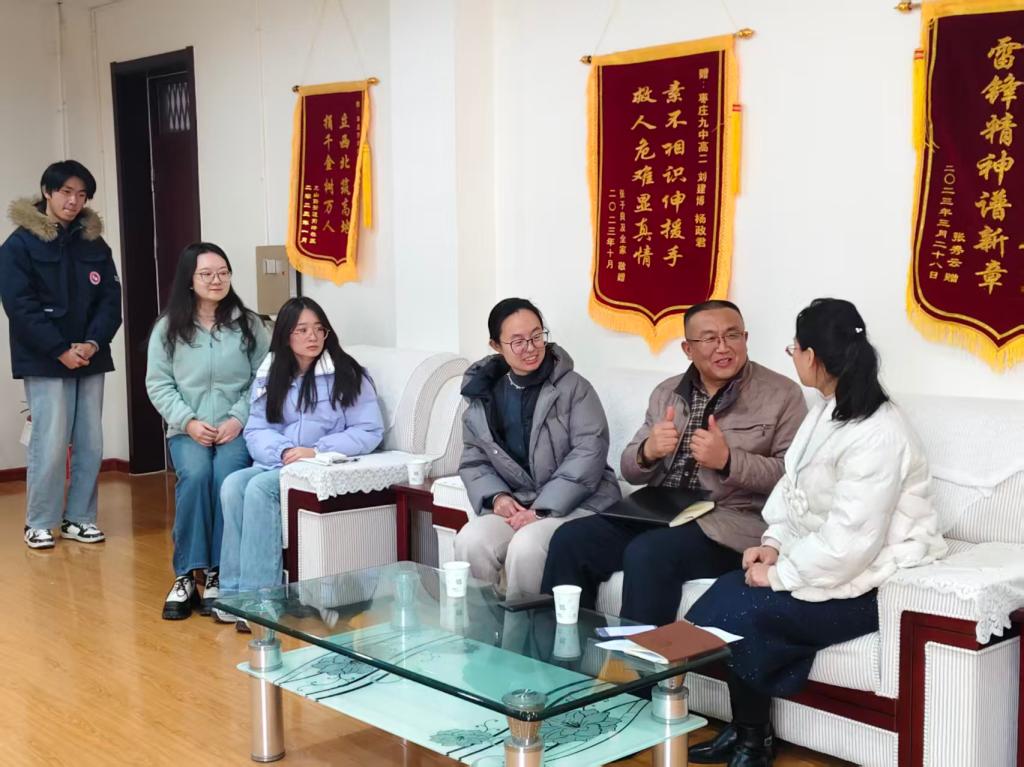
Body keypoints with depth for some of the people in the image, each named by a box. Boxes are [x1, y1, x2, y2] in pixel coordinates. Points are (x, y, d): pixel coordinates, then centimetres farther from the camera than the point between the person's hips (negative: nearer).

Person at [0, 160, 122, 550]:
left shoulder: (94, 244, 12)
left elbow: (111, 299, 7)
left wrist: (93, 343, -10)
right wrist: (61, 351, -16)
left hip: (90, 359, 5)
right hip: (45, 362, -5)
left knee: (91, 443, 6)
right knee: (51, 444, -8)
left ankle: (79, 517, 18)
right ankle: (38, 523, 6)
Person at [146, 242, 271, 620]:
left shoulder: (249, 325, 5)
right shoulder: (168, 328, 7)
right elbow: (158, 384, 4)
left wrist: (239, 418, -12)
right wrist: (188, 421, -10)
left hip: (238, 429, -1)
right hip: (188, 429, 1)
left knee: (226, 476, -31)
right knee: (195, 475, -30)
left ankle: (218, 574, -20)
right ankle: (186, 574, -19)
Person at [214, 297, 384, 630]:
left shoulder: (347, 374, -1)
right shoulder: (268, 376, 13)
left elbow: (369, 431, -8)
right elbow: (256, 430, 5)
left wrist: (317, 451, -19)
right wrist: (284, 452, -17)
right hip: (276, 464, 5)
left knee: (259, 488, -30)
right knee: (233, 484, -26)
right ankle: (234, 593, -24)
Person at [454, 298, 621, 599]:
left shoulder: (574, 387, -4)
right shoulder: (484, 395, 9)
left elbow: (589, 453, -12)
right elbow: (473, 461, 13)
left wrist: (542, 510, -19)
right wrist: (497, 496, -9)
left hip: (577, 504, -4)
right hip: (514, 505, 4)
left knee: (526, 547, -32)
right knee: (470, 541, -26)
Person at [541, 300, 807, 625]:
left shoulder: (782, 394, 0)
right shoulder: (666, 393, 15)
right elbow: (631, 471, 14)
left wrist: (727, 461, -20)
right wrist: (648, 452, -9)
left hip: (729, 524, -5)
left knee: (646, 554, -31)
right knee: (570, 539, -15)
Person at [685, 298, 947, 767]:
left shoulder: (877, 436, -25)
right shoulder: (826, 411, 7)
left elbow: (849, 543, -28)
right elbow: (794, 490, 14)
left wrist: (780, 574, -20)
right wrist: (775, 544, -2)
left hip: (868, 580, -9)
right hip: (817, 560, 9)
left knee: (745, 615, -21)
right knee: (721, 597, -10)